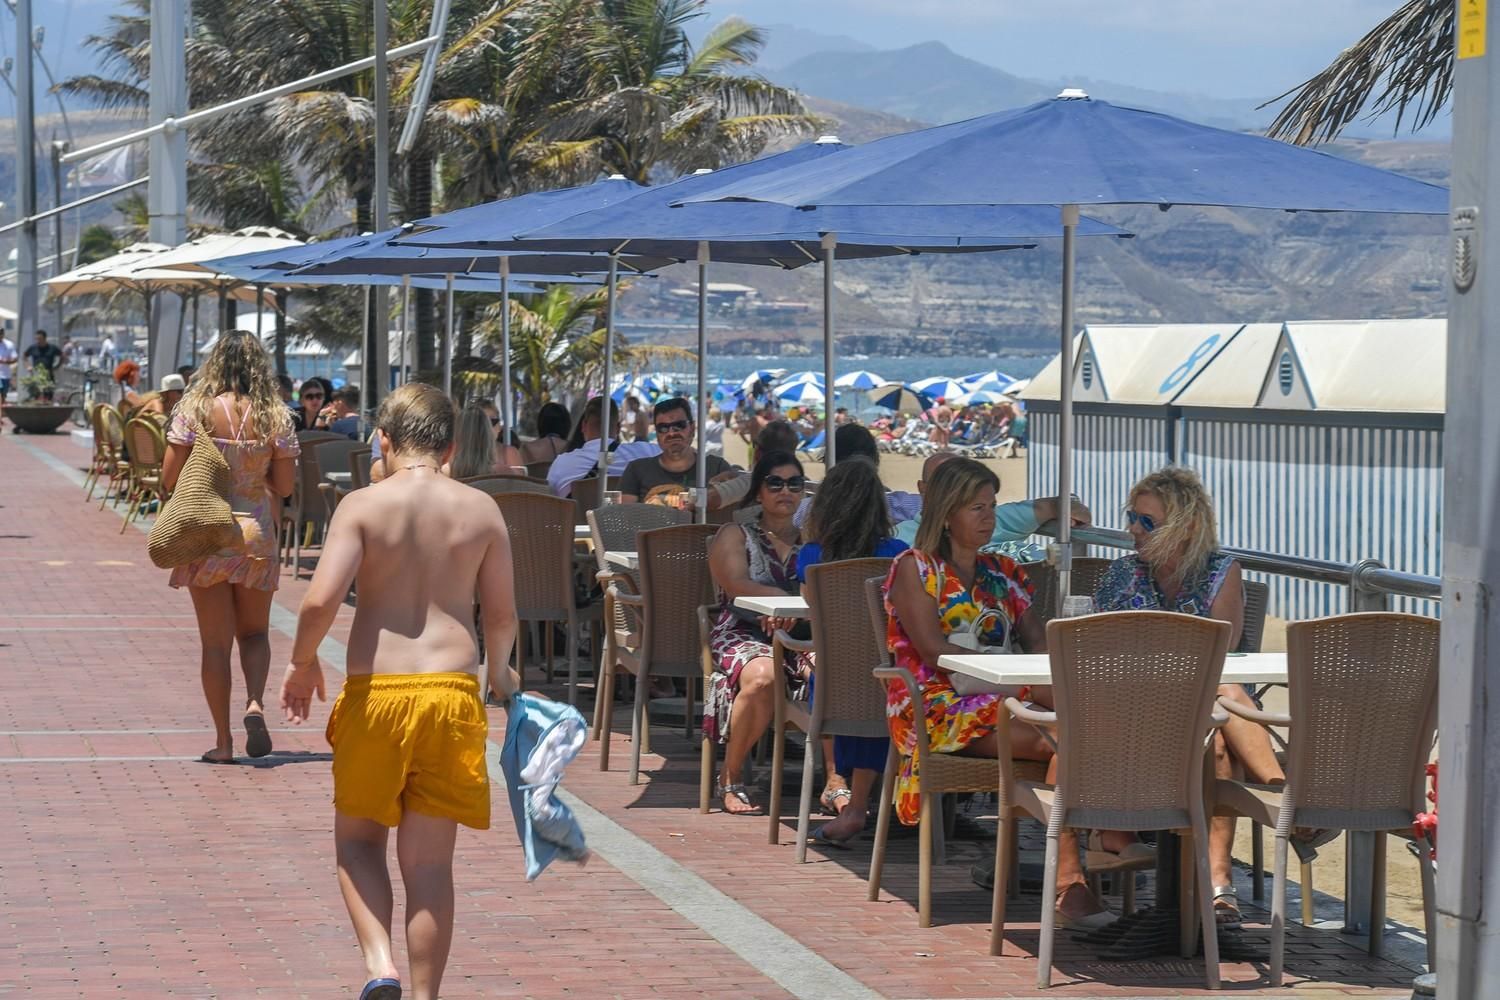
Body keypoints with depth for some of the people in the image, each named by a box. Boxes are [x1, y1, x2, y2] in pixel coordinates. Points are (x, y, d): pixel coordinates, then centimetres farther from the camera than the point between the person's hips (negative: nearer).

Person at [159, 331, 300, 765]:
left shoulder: (195, 411, -7)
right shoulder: (276, 417, -4)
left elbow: (169, 478, -7)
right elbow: (285, 486, 0)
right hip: (256, 533, 1)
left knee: (215, 641, 7)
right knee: (254, 632, 17)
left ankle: (223, 740, 8)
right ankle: (255, 702, -9)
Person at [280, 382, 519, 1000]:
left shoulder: (363, 505, -4)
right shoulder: (480, 510, 3)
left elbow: (320, 601, -12)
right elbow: (502, 614, 8)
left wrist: (302, 662, 7)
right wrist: (500, 673, 28)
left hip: (375, 690, -1)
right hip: (452, 689, 1)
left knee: (357, 839, 17)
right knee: (430, 861, 8)